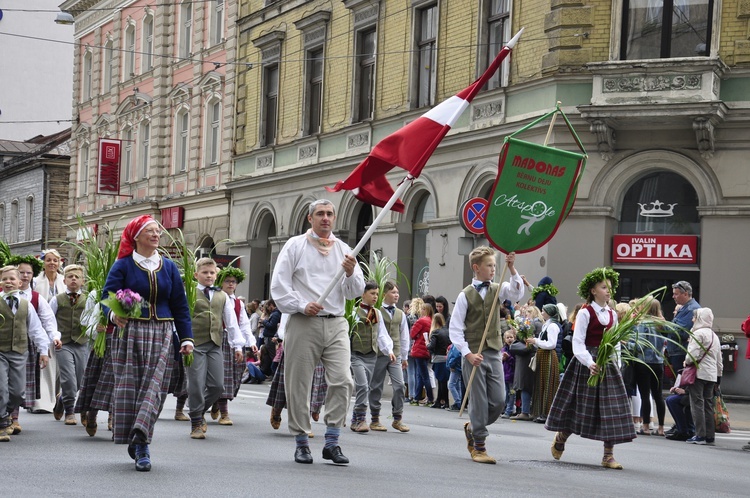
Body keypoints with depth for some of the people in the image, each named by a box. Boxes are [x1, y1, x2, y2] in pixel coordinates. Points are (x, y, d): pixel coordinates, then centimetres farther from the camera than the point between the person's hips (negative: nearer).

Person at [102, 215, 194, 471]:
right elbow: (107, 298, -3)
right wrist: (113, 314, -25)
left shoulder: (169, 267, 12)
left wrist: (186, 338, 6)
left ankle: (139, 441, -15)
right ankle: (139, 444, 6)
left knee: (154, 386, -10)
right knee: (129, 386, -3)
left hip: (161, 335, 3)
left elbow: (180, 305, 13)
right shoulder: (123, 266, 2)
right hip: (130, 333, -2)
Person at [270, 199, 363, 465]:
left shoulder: (343, 250, 15)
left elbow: (355, 292, 10)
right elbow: (279, 286, 1)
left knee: (342, 381, -10)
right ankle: (301, 442, 10)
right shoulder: (295, 246, 7)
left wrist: (351, 274, -10)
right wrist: (302, 306, -11)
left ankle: (332, 442, -3)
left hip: (336, 324, 2)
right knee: (299, 384, 0)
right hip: (303, 323, -2)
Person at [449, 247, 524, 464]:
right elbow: (455, 329, -5)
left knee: (498, 401, 1)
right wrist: (468, 354, -13)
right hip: (473, 354, -4)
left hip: (494, 352, 4)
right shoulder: (465, 295, -4)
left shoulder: (497, 290, 7)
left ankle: (472, 427, 26)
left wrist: (512, 270, -23)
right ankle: (479, 447, 9)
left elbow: (516, 294, -14)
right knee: (479, 401, -2)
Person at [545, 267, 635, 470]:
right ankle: (560, 440, 30)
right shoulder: (585, 313, -7)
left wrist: (616, 365, 4)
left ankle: (608, 455, 1)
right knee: (580, 407, 3)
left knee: (612, 407, -3)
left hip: (608, 363, 5)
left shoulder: (612, 314, 10)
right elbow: (578, 343, -13)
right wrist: (589, 362, -27)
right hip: (587, 364, -5)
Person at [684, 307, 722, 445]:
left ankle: (700, 435, -9)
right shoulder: (714, 336, 17)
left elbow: (693, 355, -19)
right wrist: (719, 374, 24)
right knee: (708, 405, 10)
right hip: (712, 375, 8)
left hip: (698, 373, -8)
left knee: (697, 403, -5)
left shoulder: (697, 334, -10)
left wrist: (686, 362, 0)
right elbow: (719, 359, 19)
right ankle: (709, 435, 10)